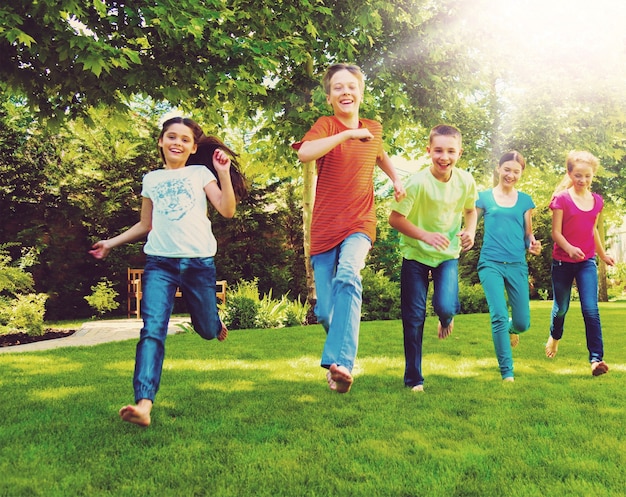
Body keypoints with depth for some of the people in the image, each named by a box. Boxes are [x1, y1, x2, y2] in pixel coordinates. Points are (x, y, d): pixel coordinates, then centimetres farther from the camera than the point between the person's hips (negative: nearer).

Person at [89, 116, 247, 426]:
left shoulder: (200, 173, 8)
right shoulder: (151, 179, 15)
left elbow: (227, 210, -3)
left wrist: (223, 173, -11)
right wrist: (112, 243, 20)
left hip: (199, 263, -1)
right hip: (160, 263, 1)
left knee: (207, 330, 11)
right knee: (153, 330, -16)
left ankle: (214, 322, 51)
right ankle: (143, 403, -26)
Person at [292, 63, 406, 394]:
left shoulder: (374, 129, 9)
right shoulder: (326, 125, -3)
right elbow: (304, 153, -26)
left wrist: (396, 180, 19)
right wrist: (346, 134, -28)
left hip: (359, 224, 1)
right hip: (325, 227, 0)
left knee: (348, 275, -31)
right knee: (325, 310, 1)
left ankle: (340, 361, -38)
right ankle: (338, 351, 31)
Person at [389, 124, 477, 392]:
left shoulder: (465, 181, -10)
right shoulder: (418, 182, -23)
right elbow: (395, 218, -17)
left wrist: (470, 231, -10)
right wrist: (426, 236, -29)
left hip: (449, 254, 2)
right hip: (416, 254, -2)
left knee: (445, 306, -18)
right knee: (414, 317, 0)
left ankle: (446, 318, 24)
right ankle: (413, 378, 16)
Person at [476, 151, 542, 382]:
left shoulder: (525, 200, 12)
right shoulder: (485, 197, 6)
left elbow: (528, 233, 16)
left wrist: (533, 244, -6)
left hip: (517, 265, 3)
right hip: (491, 263, -2)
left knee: (522, 323, 3)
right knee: (499, 317, -14)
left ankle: (511, 329, 42)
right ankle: (507, 372, -3)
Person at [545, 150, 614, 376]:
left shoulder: (597, 201, 5)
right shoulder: (562, 199, -8)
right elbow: (556, 232, -11)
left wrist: (603, 254, 24)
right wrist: (569, 248, -29)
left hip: (587, 262, 2)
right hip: (563, 262, -2)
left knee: (591, 309, -11)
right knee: (561, 307, 15)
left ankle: (596, 358, -11)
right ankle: (555, 337, 45)